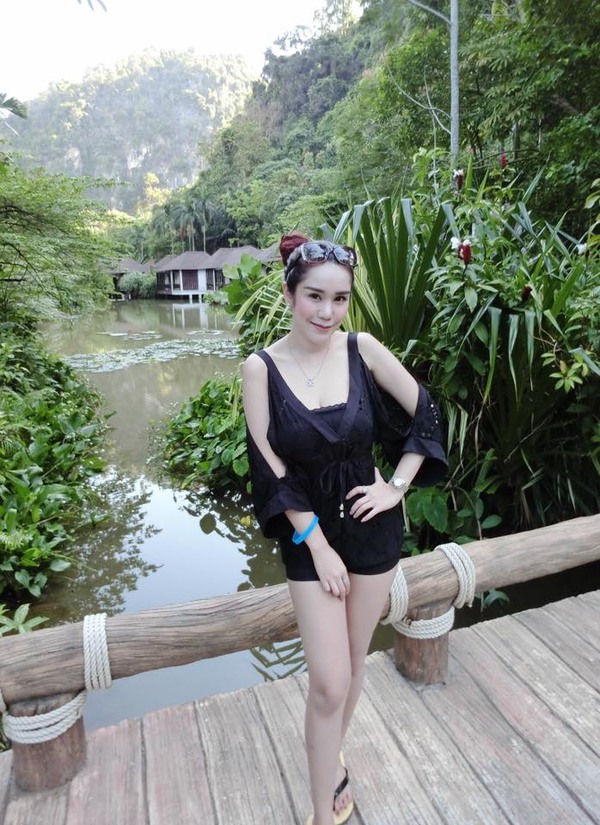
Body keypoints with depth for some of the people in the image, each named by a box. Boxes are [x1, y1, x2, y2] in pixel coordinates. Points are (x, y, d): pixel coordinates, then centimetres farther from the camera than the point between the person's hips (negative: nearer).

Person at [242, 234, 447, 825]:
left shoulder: (363, 349, -8)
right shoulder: (261, 367, -12)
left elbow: (423, 415, 2)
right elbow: (271, 467, -12)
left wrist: (397, 486, -5)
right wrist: (318, 545, -11)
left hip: (371, 525, 2)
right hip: (307, 534, -2)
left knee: (353, 664, 19)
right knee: (330, 682, 1)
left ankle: (329, 760, 48)